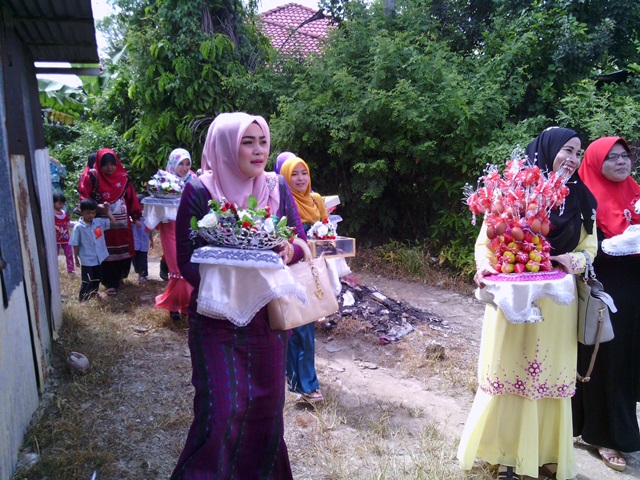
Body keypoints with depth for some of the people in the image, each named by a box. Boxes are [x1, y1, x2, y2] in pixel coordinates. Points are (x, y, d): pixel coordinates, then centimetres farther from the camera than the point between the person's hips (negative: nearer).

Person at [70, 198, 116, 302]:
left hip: (99, 257, 6)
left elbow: (113, 221, 8)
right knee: (87, 281, 0)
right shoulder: (78, 227, -16)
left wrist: (107, 211, -2)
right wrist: (76, 259, -5)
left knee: (97, 278, 22)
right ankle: (82, 299, 17)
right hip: (87, 260, -5)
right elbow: (76, 245, -10)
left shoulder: (99, 222, -3)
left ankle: (94, 292, 44)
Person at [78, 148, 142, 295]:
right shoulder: (93, 178, -7)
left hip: (122, 223, 4)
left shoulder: (123, 178, 4)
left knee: (124, 251, 12)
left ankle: (119, 277, 34)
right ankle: (110, 283, 10)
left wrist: (136, 217, 6)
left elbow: (131, 198, 7)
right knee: (107, 254, 1)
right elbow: (85, 197, -13)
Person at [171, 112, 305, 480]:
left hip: (268, 314, 4)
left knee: (267, 401, 13)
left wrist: (291, 252, -19)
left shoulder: (277, 187, 0)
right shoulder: (199, 192, -10)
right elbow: (186, 260, -8)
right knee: (222, 409, -7)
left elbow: (301, 240, 4)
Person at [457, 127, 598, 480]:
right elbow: (485, 242, -3)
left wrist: (571, 260, -12)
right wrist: (485, 265, -23)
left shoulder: (581, 200, 8)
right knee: (508, 373, 4)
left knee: (550, 377, 10)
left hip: (556, 304, 4)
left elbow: (588, 250, 10)